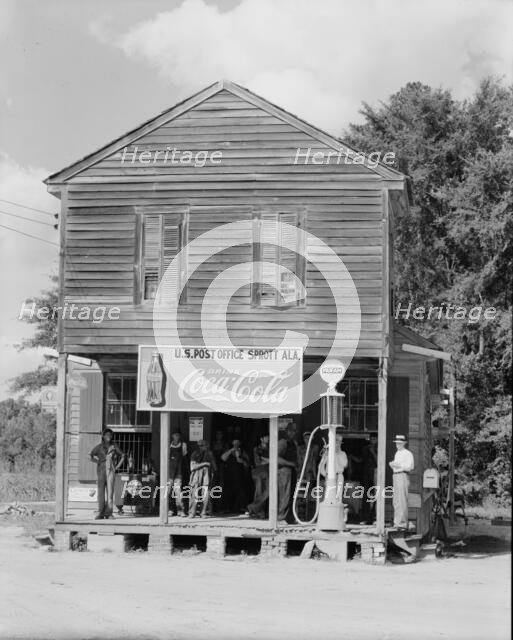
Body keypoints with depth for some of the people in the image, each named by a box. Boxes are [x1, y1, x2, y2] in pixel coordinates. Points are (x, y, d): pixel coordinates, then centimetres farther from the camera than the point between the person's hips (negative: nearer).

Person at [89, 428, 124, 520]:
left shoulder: (114, 447, 8)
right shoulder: (99, 447, 5)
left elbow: (122, 456, 18)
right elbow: (90, 456, 5)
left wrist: (117, 466, 9)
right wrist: (98, 462, -1)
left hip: (111, 471, 0)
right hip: (101, 470, 0)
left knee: (110, 491, -6)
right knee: (101, 491, -3)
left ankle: (109, 513, -4)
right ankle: (101, 513, 0)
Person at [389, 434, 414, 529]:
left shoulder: (408, 454, -6)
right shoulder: (397, 453, 20)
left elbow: (411, 467, -15)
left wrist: (399, 465, -18)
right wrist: (392, 465, 6)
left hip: (403, 476, -9)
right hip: (395, 476, 9)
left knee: (402, 501, -12)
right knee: (396, 501, 9)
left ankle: (403, 523, -13)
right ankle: (397, 522, 14)